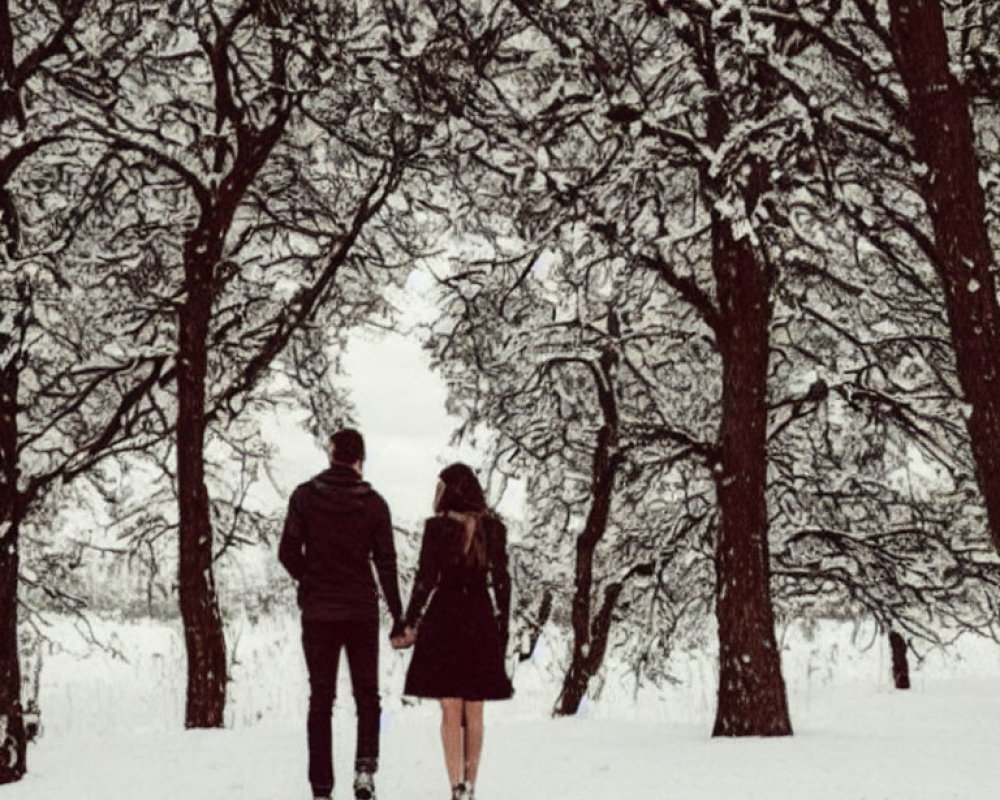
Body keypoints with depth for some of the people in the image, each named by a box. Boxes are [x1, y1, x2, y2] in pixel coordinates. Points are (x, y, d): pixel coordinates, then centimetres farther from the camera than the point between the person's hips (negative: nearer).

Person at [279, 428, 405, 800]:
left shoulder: (305, 496, -4)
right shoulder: (373, 502, -3)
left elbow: (288, 552, -7)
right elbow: (386, 563, -3)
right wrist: (398, 617, 3)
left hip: (317, 612, 0)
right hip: (362, 612, 0)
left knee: (320, 700, 7)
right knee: (367, 695, 11)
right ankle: (365, 765, -9)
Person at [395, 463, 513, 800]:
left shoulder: (437, 527, -6)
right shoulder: (493, 528, 3)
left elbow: (425, 579, -8)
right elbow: (502, 581, 4)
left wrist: (410, 623, 0)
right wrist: (503, 628, 11)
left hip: (445, 620, -3)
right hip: (481, 621, 3)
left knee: (451, 711, 0)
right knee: (474, 712, 11)